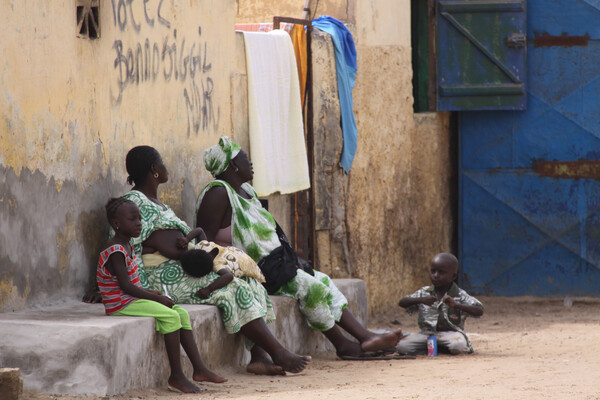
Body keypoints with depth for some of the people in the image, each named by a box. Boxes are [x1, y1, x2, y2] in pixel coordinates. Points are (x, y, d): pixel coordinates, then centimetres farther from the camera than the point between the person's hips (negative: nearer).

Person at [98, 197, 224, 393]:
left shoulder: (126, 247, 15)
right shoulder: (115, 251, -18)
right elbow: (125, 286, -22)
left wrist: (149, 293, 6)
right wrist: (157, 298, -17)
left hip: (133, 300, 10)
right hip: (121, 304, -10)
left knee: (182, 314, 3)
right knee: (171, 316, -23)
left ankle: (199, 368, 0)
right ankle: (176, 376, -19)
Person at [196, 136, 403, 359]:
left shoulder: (245, 190, 16)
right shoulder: (218, 194, -14)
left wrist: (292, 261, 7)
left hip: (272, 264, 10)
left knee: (323, 282, 3)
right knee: (310, 288, -18)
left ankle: (365, 338, -2)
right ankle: (343, 346, -4)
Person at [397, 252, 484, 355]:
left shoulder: (460, 295, -5)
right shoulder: (424, 293, 5)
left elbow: (479, 311, -16)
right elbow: (402, 303, -2)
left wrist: (456, 305, -31)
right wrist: (421, 300, -21)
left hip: (451, 333, -3)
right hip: (427, 334, 3)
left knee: (458, 346, -39)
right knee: (402, 346, -20)